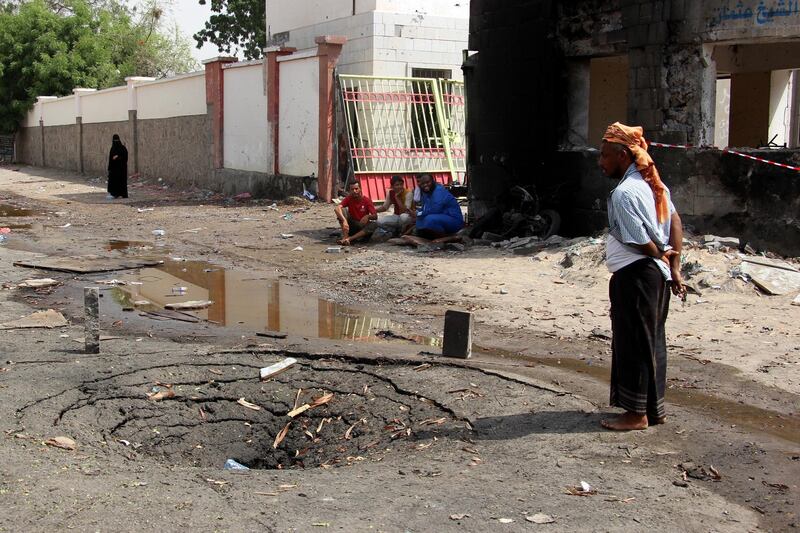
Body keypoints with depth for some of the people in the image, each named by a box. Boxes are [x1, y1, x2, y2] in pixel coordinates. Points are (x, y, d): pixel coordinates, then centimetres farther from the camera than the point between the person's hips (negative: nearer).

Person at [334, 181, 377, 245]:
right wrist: (344, 220, -42)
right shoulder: (349, 199, -8)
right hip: (351, 225, 0)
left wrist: (368, 216, -38)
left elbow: (375, 216, -14)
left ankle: (349, 238, -39)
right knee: (341, 210, -20)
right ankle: (345, 236, -34)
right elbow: (336, 208, -25)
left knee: (374, 224, -31)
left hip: (363, 226, 0)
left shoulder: (367, 200, -10)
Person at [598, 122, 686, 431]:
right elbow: (675, 222, 10)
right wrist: (674, 265, 6)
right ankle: (654, 408, 25)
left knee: (632, 342, 0)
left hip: (634, 275, -10)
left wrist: (661, 257, -1)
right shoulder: (651, 184, 10)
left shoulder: (624, 192, -18)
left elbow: (640, 241, -20)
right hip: (657, 275, 10)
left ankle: (637, 413, 9)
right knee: (652, 340, 16)